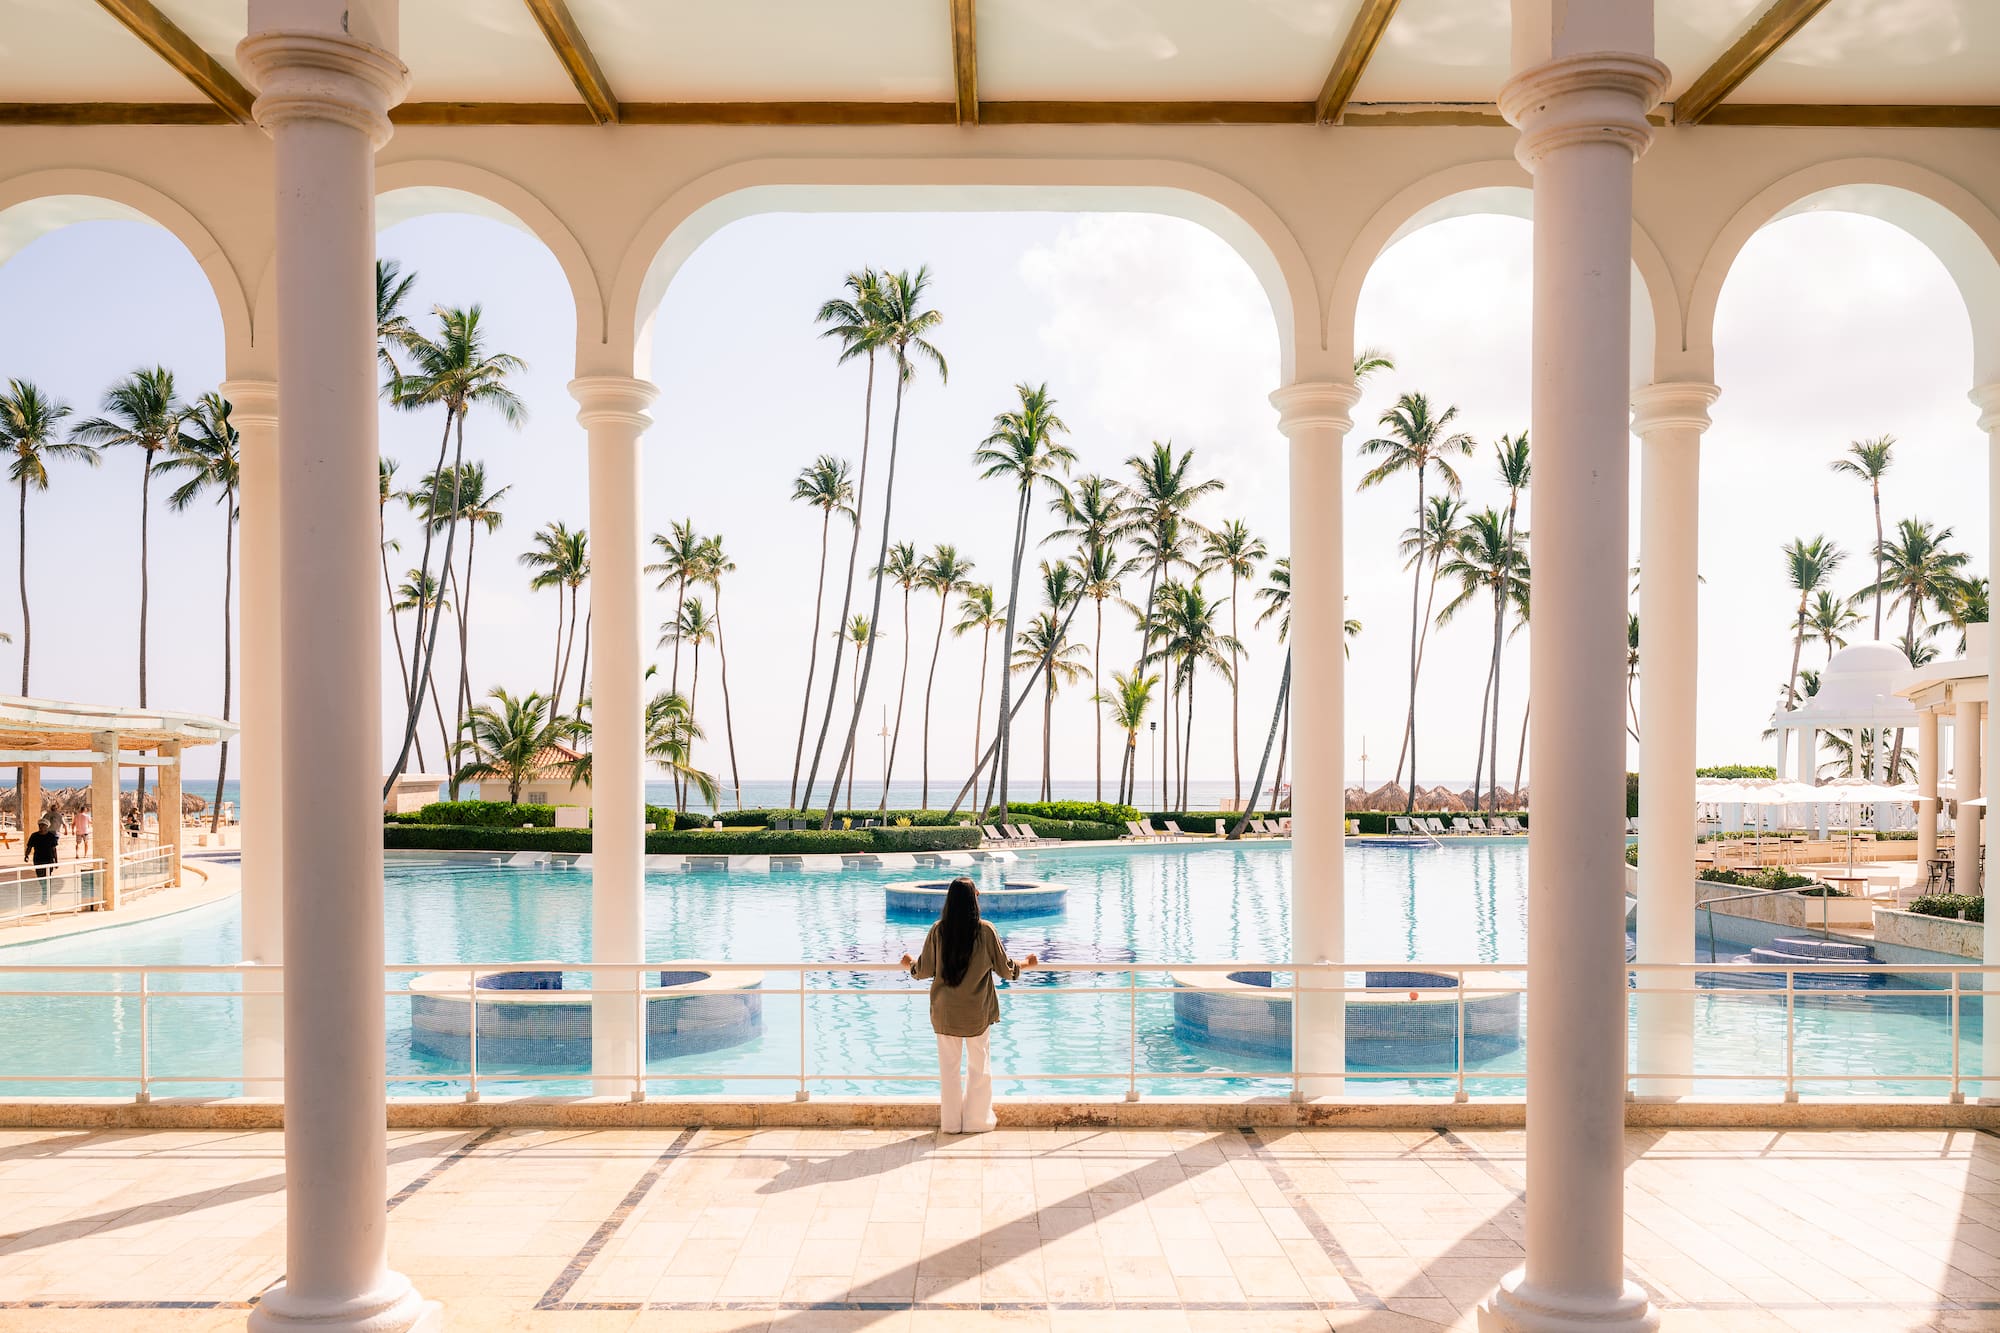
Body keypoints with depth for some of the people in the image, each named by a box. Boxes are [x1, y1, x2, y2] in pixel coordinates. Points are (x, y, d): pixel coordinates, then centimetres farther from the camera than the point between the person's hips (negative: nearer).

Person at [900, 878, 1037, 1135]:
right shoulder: (986, 931, -12)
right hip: (977, 1010, -1)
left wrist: (910, 963, 21)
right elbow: (1005, 968, -3)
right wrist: (1026, 964, 17)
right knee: (978, 1064, 13)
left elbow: (924, 970, -2)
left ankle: (951, 1122, 20)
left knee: (948, 1065, 12)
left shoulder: (938, 931, -9)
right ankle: (977, 1120, 20)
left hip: (945, 1011, 1)